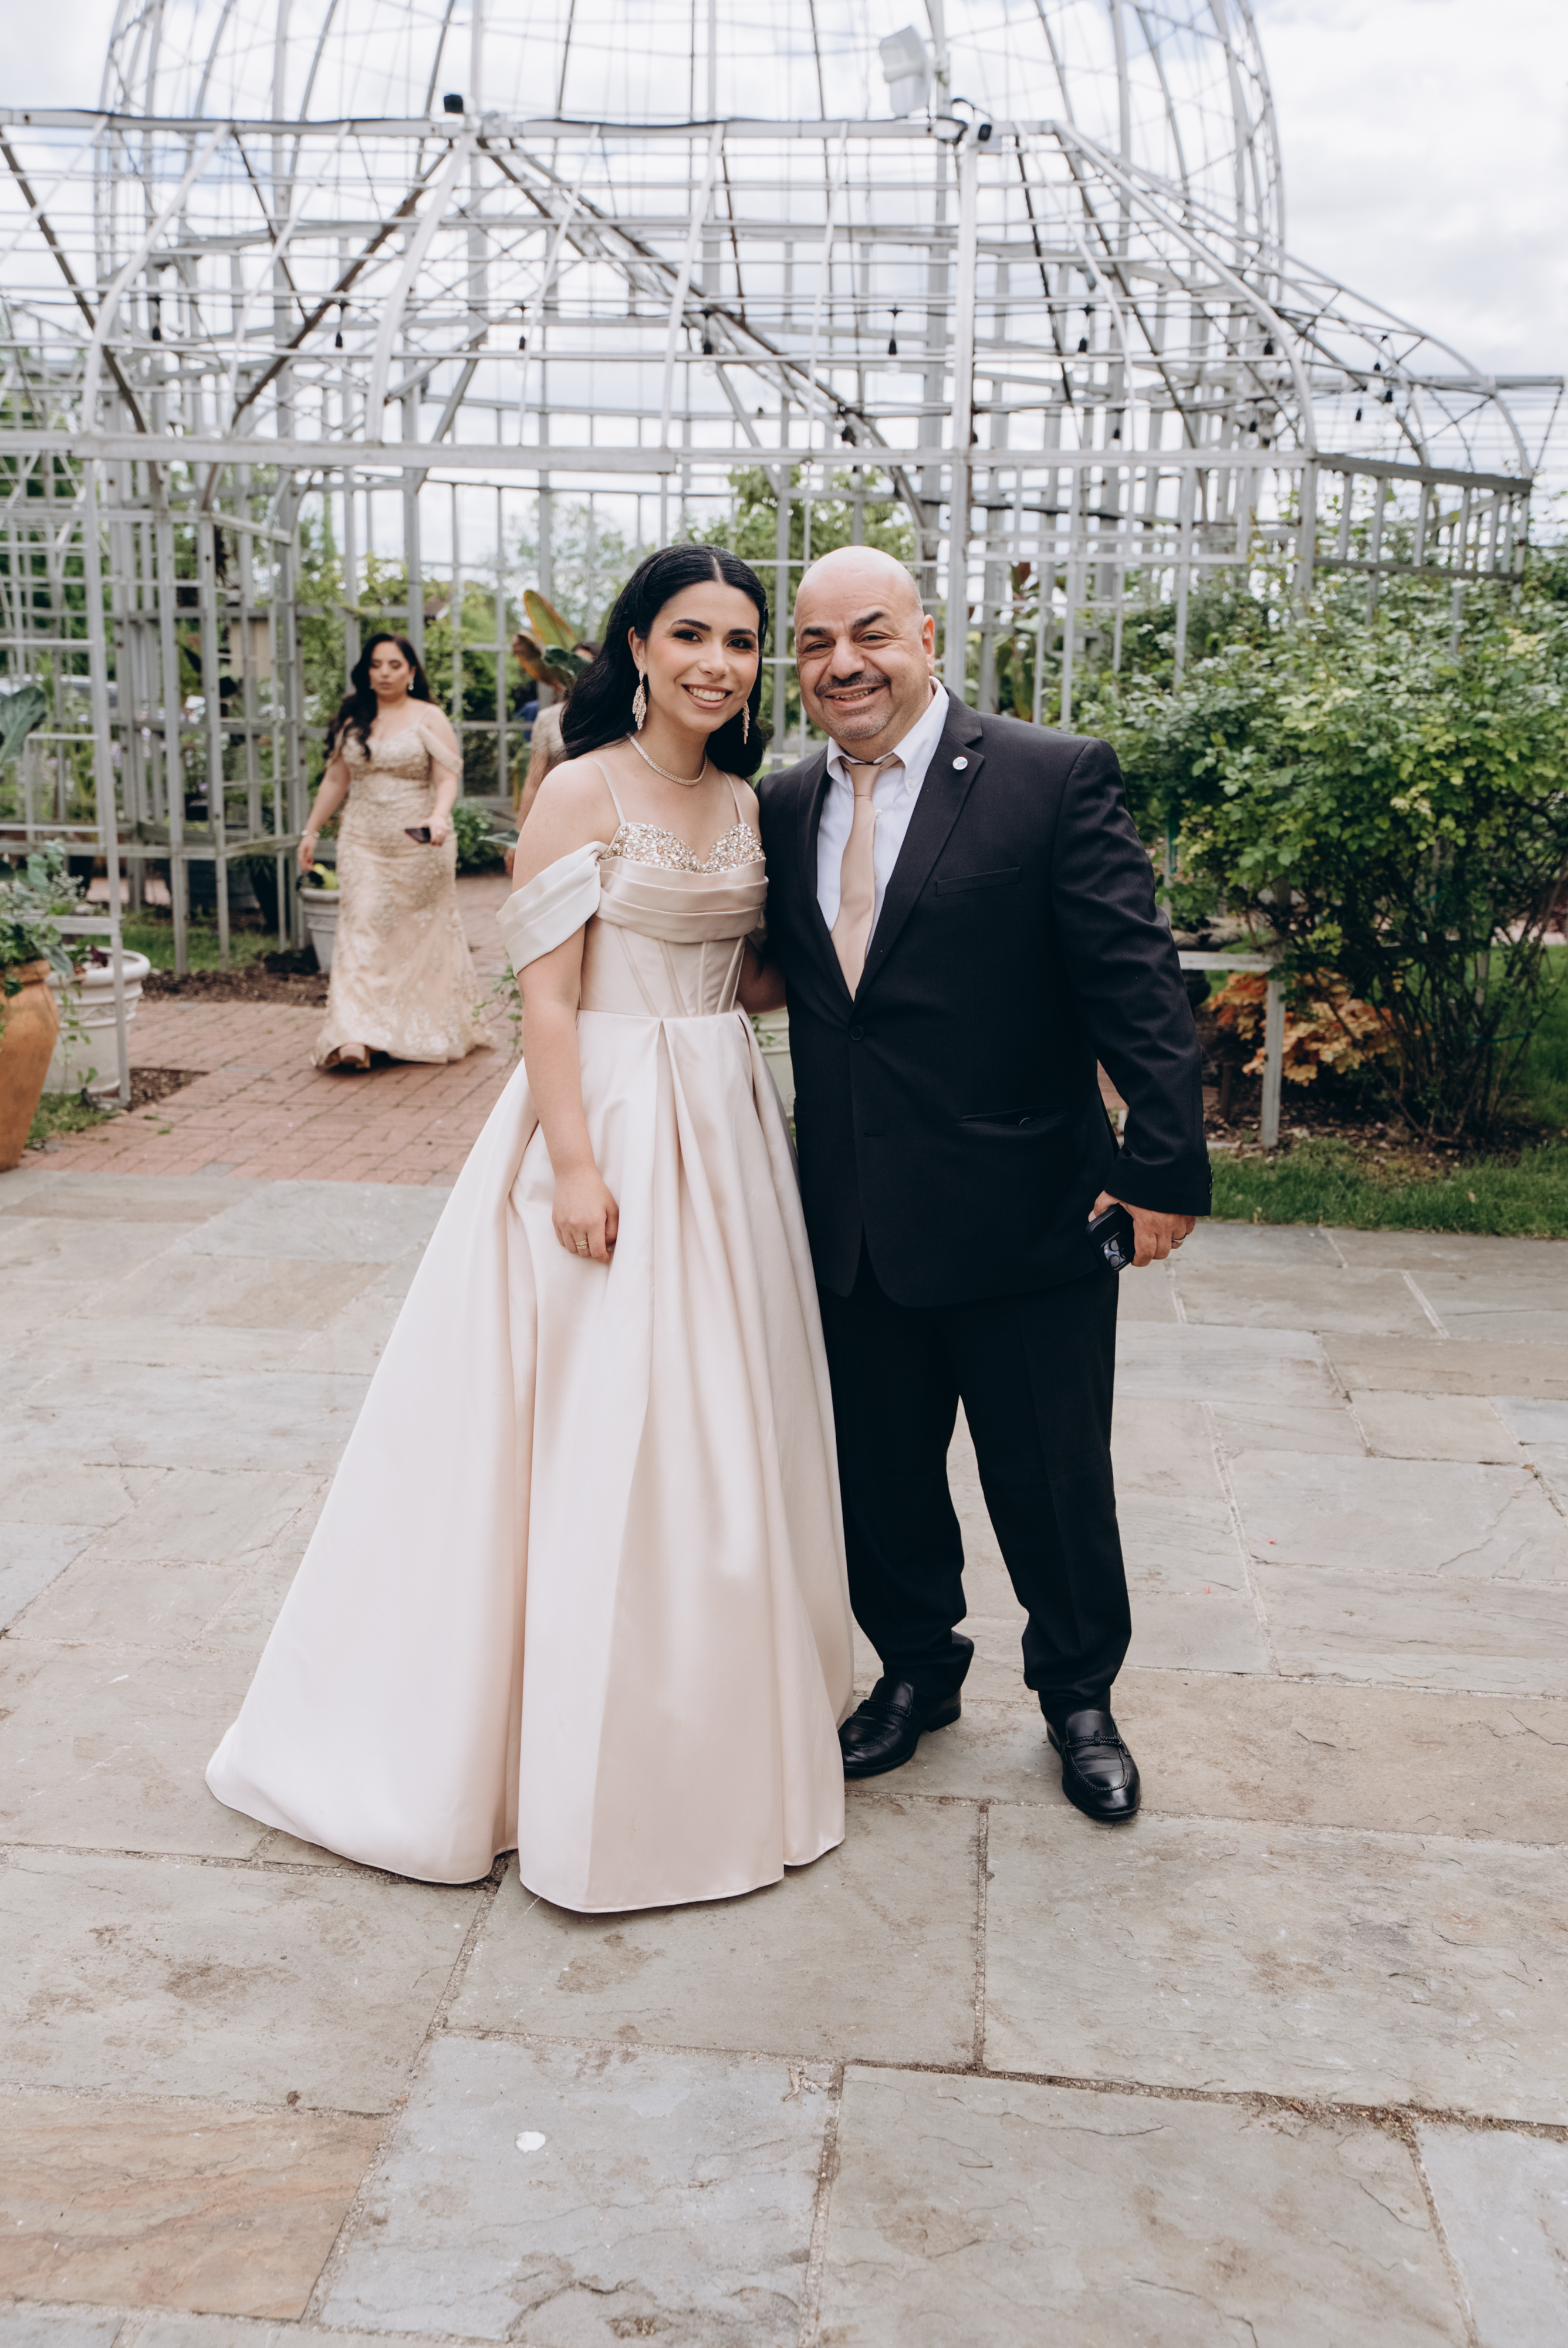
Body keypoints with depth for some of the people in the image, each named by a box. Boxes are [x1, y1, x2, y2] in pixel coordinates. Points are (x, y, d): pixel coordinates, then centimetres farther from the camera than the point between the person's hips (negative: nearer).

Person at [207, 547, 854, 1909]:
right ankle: (593, 1750, 17)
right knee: (602, 1434, 0)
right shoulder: (585, 791, -9)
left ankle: (718, 1715, 32)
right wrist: (576, 1166, -20)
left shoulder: (745, 802, 11)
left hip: (725, 1125, 7)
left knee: (722, 1420, 14)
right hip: (607, 1121, -7)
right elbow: (547, 997, -13)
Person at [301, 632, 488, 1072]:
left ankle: (434, 1032, 21)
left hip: (418, 847, -2)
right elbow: (336, 780, 17)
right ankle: (355, 1037, -19)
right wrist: (310, 831, 15)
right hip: (363, 844, 2)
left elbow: (448, 777, -10)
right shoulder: (352, 720, 11)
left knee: (423, 936, 7)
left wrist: (438, 817, -29)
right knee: (361, 931, -9)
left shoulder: (430, 719, -1)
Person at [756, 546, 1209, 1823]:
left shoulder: (1056, 778, -8)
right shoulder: (786, 805, 8)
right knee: (881, 1469, 17)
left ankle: (1079, 1694, 35)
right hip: (854, 1225, 5)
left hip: (1026, 1217, -4)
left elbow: (1137, 981, -12)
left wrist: (1166, 1162, -18)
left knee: (1053, 1479, 10)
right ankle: (916, 1669, 41)